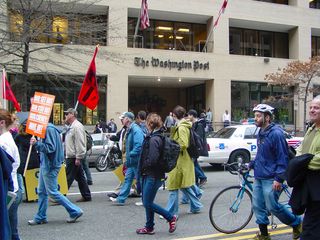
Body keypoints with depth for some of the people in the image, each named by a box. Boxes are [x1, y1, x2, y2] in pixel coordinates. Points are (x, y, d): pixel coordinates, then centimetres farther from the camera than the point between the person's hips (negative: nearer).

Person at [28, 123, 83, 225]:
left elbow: (50, 148, -24)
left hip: (50, 166, -10)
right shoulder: (46, 129, 12)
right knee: (42, 192, 15)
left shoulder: (50, 129, -18)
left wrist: (36, 144, -29)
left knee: (52, 192, -4)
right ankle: (40, 217, 24)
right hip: (45, 165, 10)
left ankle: (75, 212, 3)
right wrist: (36, 143, 2)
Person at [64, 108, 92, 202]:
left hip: (74, 158, -11)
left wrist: (78, 158, -22)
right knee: (80, 177, 13)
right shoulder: (71, 126, 18)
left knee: (68, 178, -6)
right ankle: (86, 196, 20)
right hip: (70, 157, 11)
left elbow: (79, 144, -21)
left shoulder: (77, 126, -15)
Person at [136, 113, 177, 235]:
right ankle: (149, 227, 25)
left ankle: (171, 218, 10)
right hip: (148, 175, 10)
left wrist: (143, 165, -8)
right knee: (146, 201, 15)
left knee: (148, 203, -2)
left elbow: (152, 160, -26)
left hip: (153, 176, -10)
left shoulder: (153, 139, -20)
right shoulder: (155, 137, 10)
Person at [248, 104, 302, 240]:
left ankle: (297, 223, 21)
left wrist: (279, 179, -20)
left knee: (272, 207, -2)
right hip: (259, 178, 9)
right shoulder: (261, 133, 11)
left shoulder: (276, 133, -16)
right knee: (257, 206, 9)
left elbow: (283, 157, -17)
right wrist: (251, 164, 13)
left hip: (270, 179, -8)